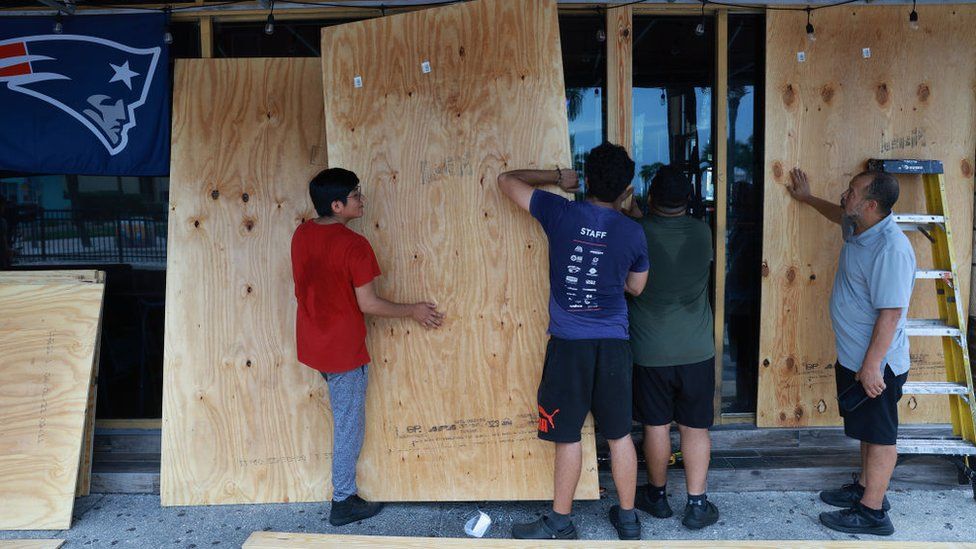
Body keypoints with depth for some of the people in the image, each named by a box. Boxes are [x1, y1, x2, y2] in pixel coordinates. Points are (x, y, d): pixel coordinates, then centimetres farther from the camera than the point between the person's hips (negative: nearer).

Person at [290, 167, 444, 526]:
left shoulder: (301, 234, 0)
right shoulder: (354, 245, -23)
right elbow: (368, 304, -19)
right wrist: (413, 311, -7)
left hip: (312, 344, 8)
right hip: (343, 349, -8)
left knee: (341, 413, 28)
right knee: (349, 424, 8)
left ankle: (344, 490, 44)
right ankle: (343, 502, 21)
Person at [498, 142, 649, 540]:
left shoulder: (559, 212, -7)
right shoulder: (633, 232, -1)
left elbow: (507, 180, 5)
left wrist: (557, 177, 14)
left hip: (568, 344, -2)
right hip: (613, 344, 3)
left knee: (567, 435, 8)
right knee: (619, 434, 14)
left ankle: (560, 522, 23)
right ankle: (628, 519, 29)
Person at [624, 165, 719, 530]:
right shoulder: (702, 232, -5)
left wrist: (635, 215, 13)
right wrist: (639, 217, 21)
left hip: (650, 352, -1)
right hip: (697, 350, 2)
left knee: (656, 425, 12)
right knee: (695, 427, 11)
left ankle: (657, 496, 29)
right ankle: (697, 504, 18)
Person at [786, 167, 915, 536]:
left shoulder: (890, 249, -27)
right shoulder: (859, 230, 3)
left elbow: (891, 313, -28)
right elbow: (840, 215, 30)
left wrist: (871, 366, -25)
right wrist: (808, 198, 42)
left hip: (876, 364, -10)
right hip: (852, 356, 10)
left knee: (879, 435, 4)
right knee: (866, 429, 22)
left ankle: (872, 512, 16)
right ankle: (865, 487, 38)